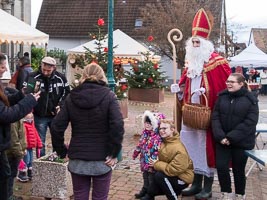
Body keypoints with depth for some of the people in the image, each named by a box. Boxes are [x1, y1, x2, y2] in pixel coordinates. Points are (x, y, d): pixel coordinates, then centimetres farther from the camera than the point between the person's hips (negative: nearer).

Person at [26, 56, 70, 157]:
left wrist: (61, 105, -4)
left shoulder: (61, 78, -3)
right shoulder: (32, 77, -11)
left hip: (56, 115, 2)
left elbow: (67, 93, 8)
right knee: (40, 142, 6)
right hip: (39, 116, -2)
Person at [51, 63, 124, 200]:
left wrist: (61, 151, 8)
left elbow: (57, 126, -2)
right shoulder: (108, 96, -6)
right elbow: (117, 126, -18)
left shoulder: (72, 97, 3)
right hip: (102, 159, -2)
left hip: (77, 159, 2)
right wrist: (114, 153, -11)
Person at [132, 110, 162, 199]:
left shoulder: (157, 136, -23)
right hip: (144, 160, 8)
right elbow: (140, 144, 17)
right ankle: (144, 190, 39)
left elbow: (158, 150, -25)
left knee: (151, 179, 6)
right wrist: (135, 153, 24)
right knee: (145, 177, 23)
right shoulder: (145, 133, 4)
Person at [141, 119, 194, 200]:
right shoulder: (163, 142, -2)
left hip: (182, 179, -8)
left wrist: (157, 164, -22)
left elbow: (174, 170, -33)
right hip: (171, 175, 8)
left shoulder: (179, 149, -27)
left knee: (159, 176, -26)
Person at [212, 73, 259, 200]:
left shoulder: (250, 99, -8)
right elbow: (215, 117, -1)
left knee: (238, 170, 8)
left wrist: (232, 137, -19)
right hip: (222, 140, 3)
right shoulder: (222, 97, 3)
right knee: (221, 166, -5)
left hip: (241, 142, -3)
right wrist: (220, 136, -15)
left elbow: (250, 122, -15)